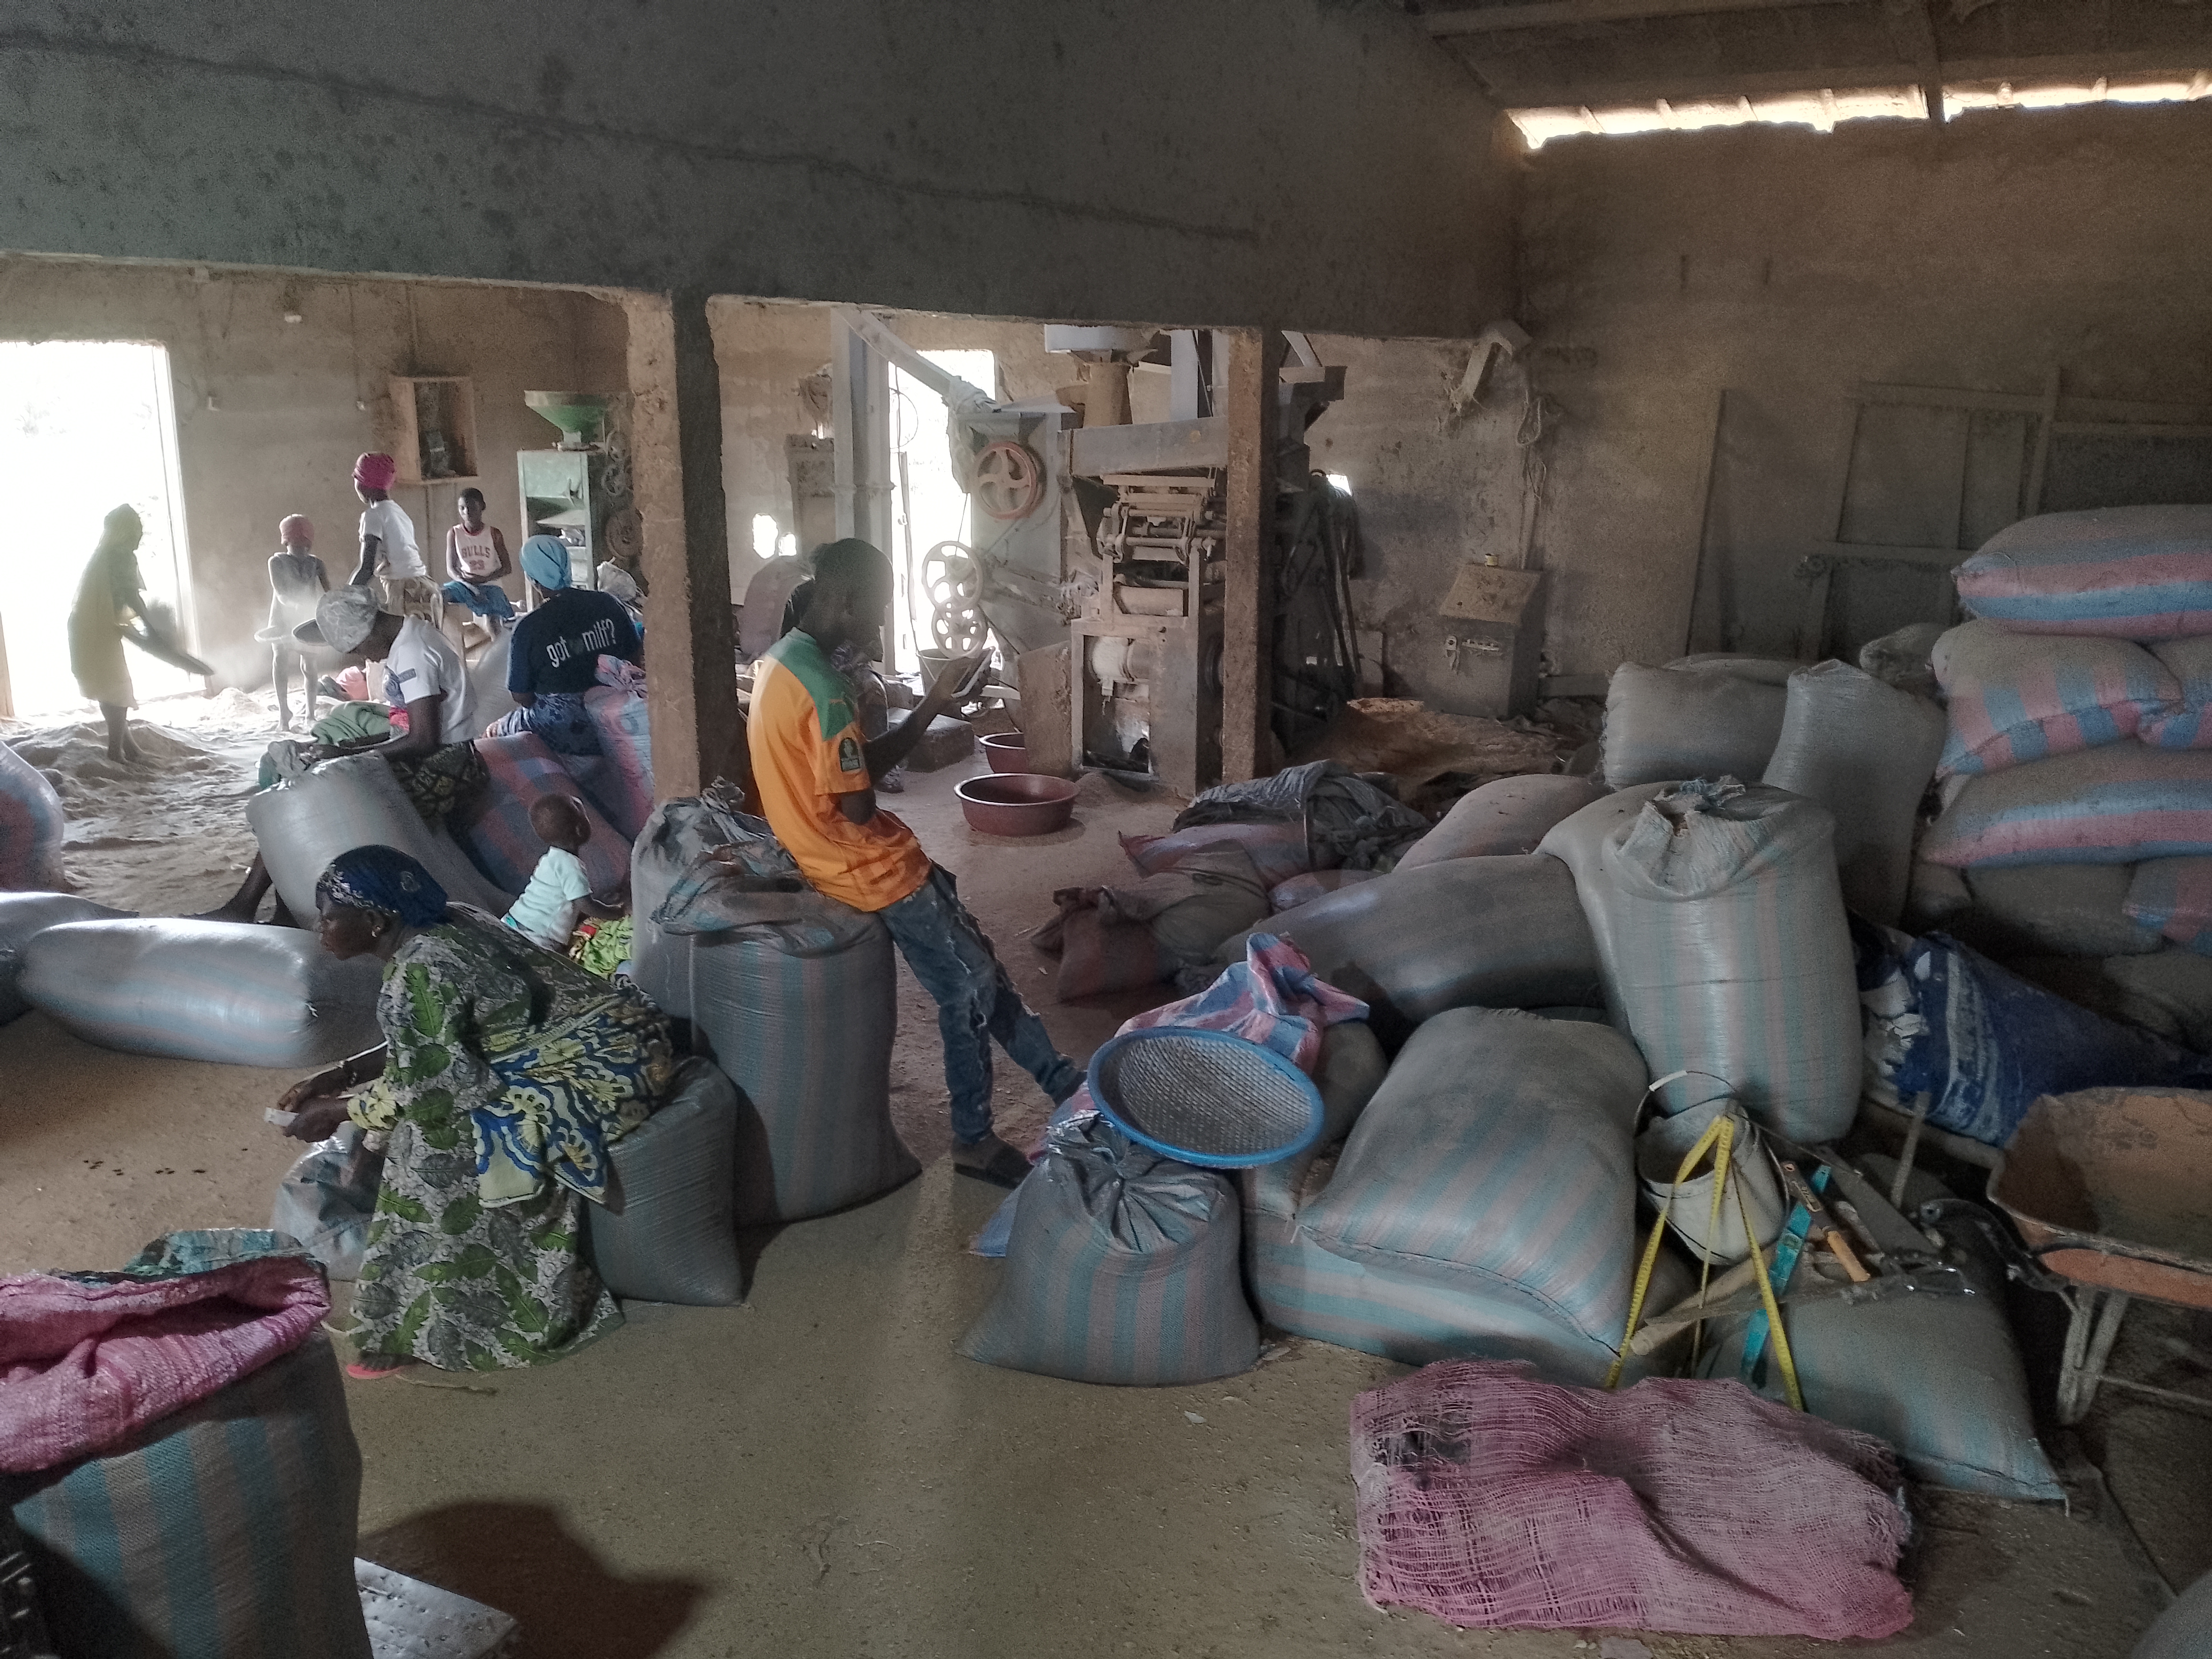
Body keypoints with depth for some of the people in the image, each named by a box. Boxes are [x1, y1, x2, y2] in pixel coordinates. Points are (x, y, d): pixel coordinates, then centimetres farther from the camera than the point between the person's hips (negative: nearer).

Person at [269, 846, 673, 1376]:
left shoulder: (419, 972, -22)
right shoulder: (439, 928, 6)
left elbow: (428, 1091, -19)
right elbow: (424, 1050, 16)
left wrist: (335, 1110, -6)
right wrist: (337, 1076, 10)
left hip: (605, 1066, -10)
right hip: (577, 1045, 10)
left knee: (439, 1142, -19)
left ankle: (420, 1327, -5)